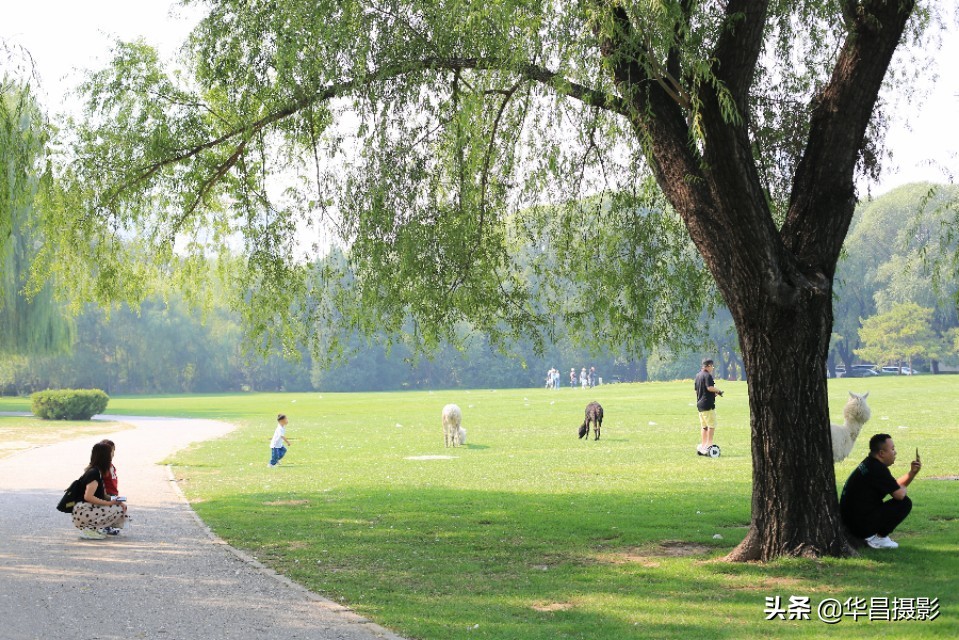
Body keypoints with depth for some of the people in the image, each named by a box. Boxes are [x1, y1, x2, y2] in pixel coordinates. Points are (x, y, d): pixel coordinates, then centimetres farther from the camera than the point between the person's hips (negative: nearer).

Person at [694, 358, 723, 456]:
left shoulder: (698, 375, 15)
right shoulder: (707, 375, -13)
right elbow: (710, 388, -25)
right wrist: (718, 390, -7)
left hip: (700, 404, 9)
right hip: (707, 404, -9)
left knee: (704, 426, 15)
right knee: (712, 425, -4)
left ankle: (702, 446, 16)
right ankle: (709, 444, -8)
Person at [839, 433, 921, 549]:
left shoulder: (869, 464, 14)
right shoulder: (877, 469, -18)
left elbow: (896, 485, 24)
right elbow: (899, 494, -21)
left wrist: (912, 472, 10)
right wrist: (902, 488, 2)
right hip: (861, 525, -10)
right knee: (905, 503, -8)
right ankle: (878, 538, -6)